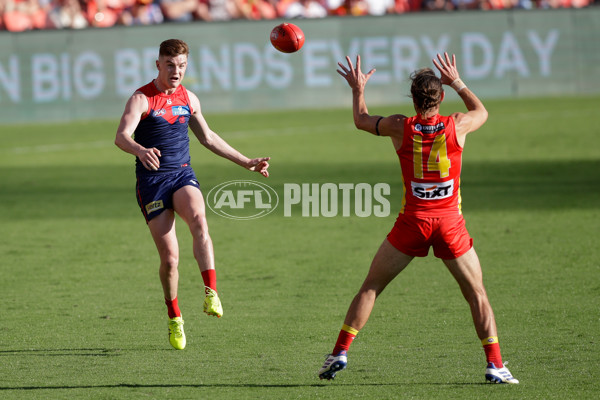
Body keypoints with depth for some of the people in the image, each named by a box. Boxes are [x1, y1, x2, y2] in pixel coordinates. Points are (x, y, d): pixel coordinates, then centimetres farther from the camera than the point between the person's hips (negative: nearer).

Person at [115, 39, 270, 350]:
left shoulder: (188, 99, 11)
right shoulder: (141, 99, -6)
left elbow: (208, 138, 26)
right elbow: (121, 137, -23)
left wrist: (247, 163, 28)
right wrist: (141, 151, -46)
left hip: (183, 175, 3)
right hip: (152, 181, -3)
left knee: (198, 219, -31)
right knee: (169, 256, -6)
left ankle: (211, 294, -36)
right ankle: (174, 318, 16)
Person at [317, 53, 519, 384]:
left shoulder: (400, 127, -5)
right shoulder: (457, 126, -5)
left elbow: (362, 121, 16)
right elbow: (482, 112, 19)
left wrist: (358, 90, 31)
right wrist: (457, 82, 27)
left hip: (413, 221, 0)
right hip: (450, 221, 0)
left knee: (370, 286, 12)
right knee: (476, 294, 9)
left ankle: (340, 353, 8)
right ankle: (495, 365, 1)